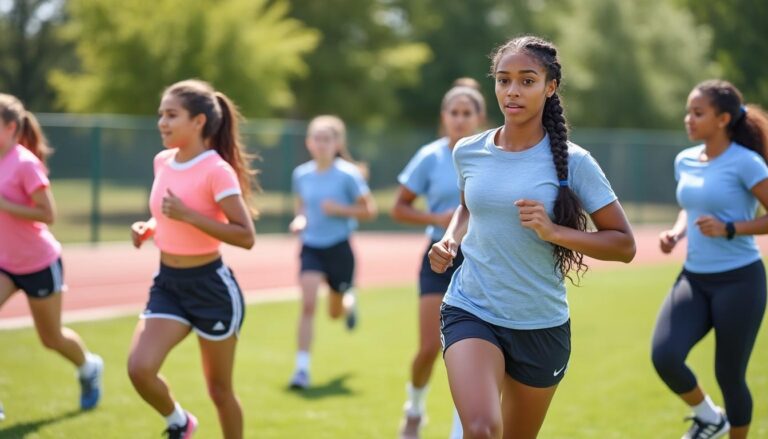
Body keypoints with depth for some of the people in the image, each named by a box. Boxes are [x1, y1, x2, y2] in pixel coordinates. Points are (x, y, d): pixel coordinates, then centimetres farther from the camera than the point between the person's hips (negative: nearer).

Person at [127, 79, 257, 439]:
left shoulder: (217, 171, -17)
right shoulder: (162, 162, 4)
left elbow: (246, 236, -21)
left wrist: (188, 215, -27)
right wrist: (148, 228, 1)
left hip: (211, 287, -6)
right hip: (167, 283, 6)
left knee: (219, 388, 8)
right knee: (139, 368, -14)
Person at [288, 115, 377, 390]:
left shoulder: (348, 175, -11)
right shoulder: (301, 174, 1)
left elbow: (369, 211, -7)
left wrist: (339, 209, -20)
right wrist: (300, 219, -3)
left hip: (339, 247, -2)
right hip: (311, 247, 2)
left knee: (335, 312, 14)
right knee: (308, 303, -17)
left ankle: (350, 302, 52)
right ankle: (302, 367, -14)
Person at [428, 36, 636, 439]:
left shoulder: (572, 162, -9)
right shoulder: (468, 152, 1)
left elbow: (624, 245, -7)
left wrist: (553, 231, -21)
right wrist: (450, 240, 2)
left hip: (541, 326, 0)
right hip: (470, 312, 1)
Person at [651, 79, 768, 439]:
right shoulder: (685, 161, 8)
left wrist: (728, 229, -22)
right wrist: (676, 233, 5)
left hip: (739, 280, -5)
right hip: (694, 278, 5)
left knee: (728, 374, 2)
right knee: (665, 357, -14)